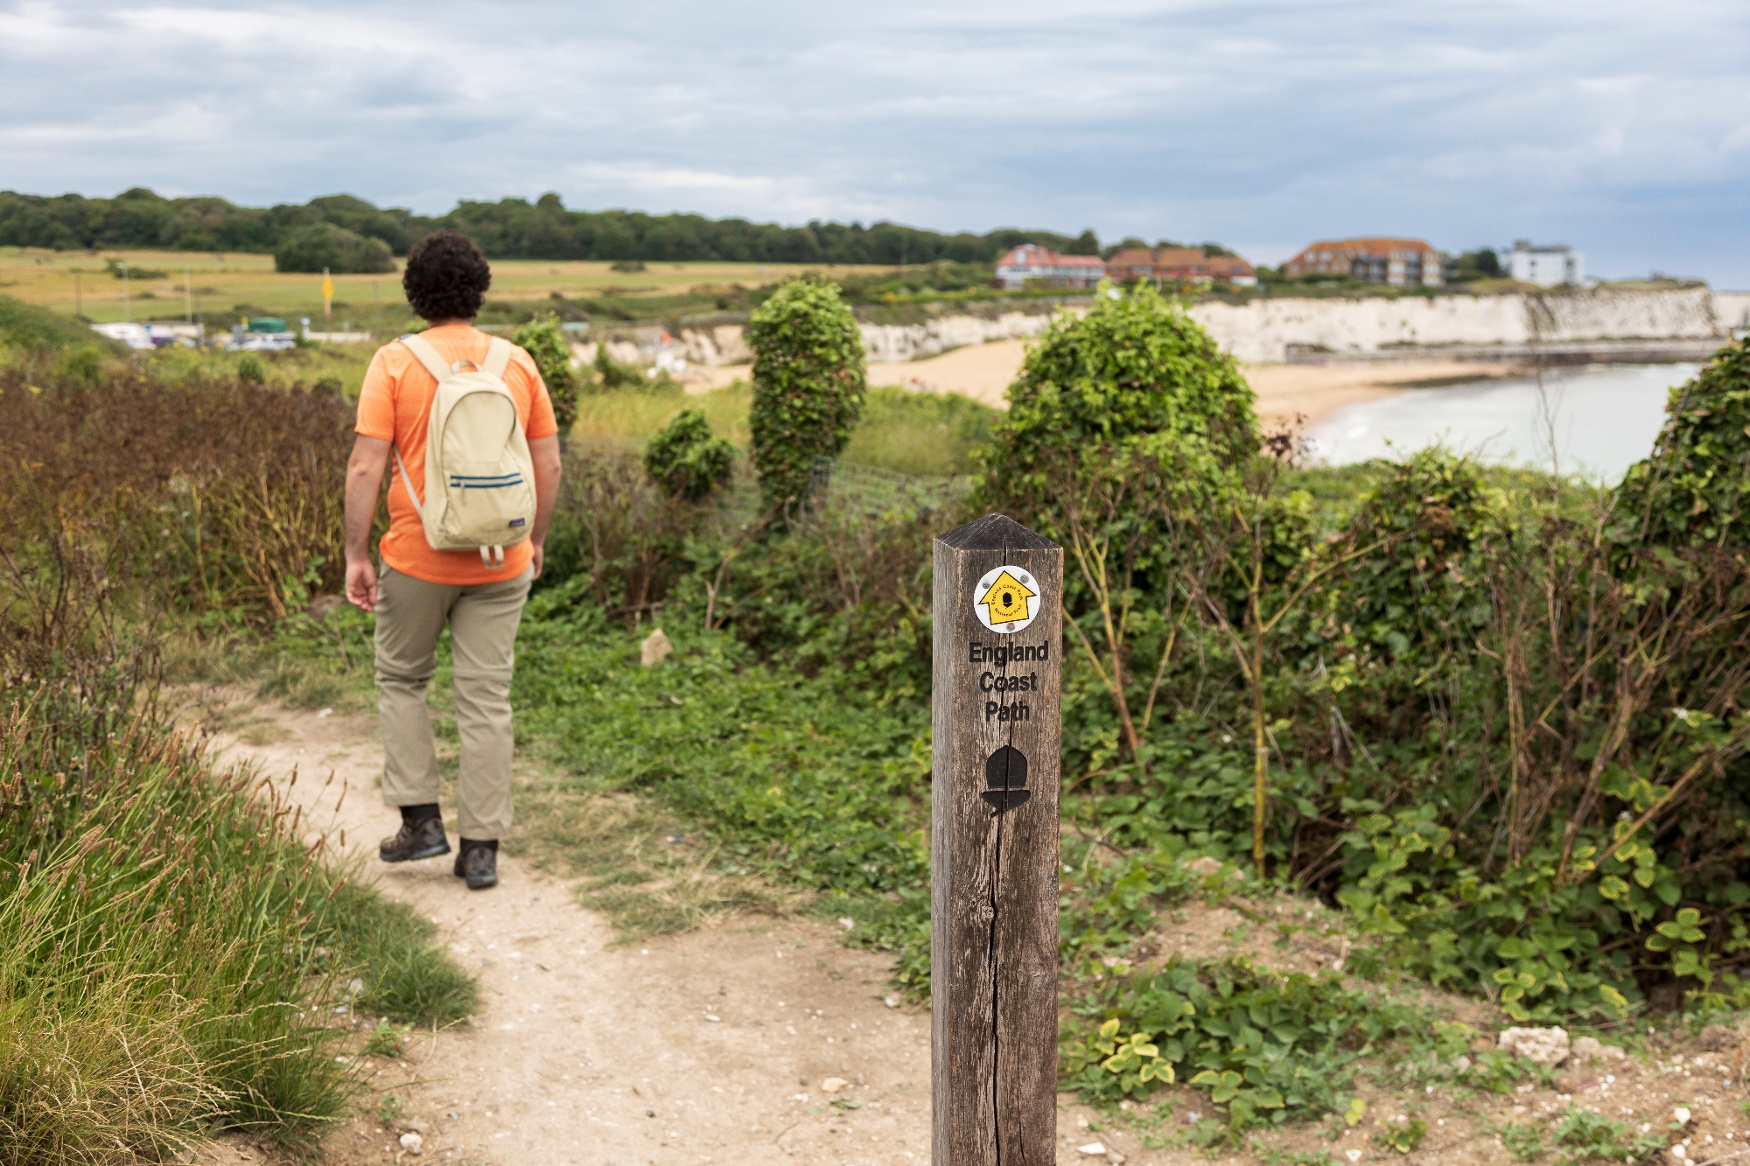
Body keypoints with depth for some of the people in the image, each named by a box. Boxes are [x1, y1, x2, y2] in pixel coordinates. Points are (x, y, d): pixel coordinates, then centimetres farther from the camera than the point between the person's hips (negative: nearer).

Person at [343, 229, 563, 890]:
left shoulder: (394, 363, -8)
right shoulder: (517, 364, 1)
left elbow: (365, 467, -13)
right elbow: (548, 464, 3)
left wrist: (356, 554, -7)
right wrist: (535, 539, 15)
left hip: (417, 560, -2)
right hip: (500, 563, 2)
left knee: (401, 679, 20)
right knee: (486, 699, 7)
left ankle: (421, 819, 16)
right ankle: (481, 849, 11)